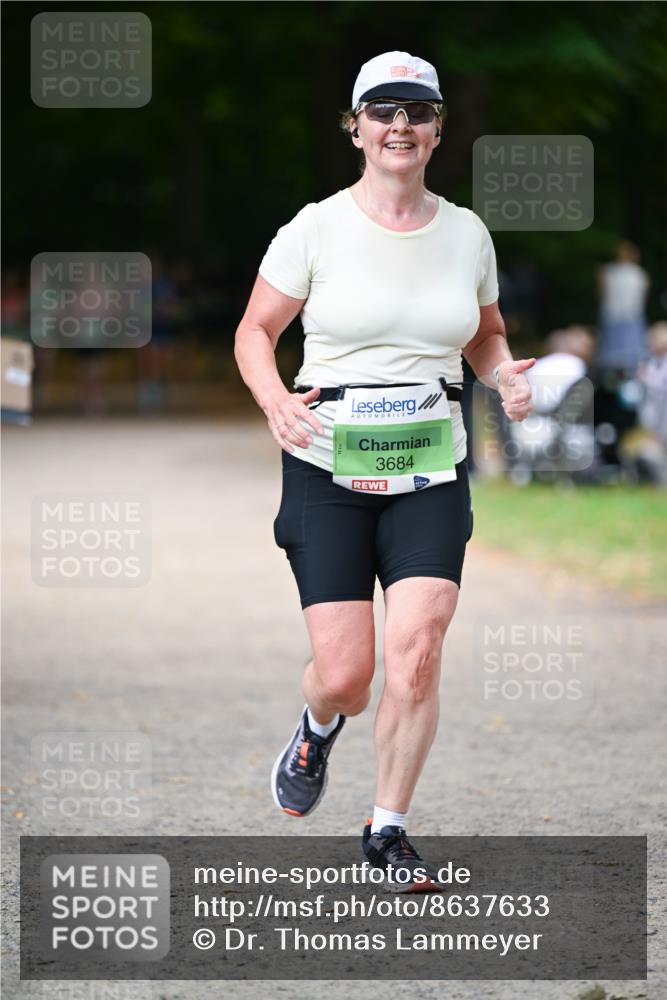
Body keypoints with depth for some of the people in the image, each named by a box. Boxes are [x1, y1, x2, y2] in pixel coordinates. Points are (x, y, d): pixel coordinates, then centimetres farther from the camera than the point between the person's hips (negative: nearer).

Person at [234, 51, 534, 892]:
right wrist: (274, 400, -15)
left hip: (431, 472, 2)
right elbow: (255, 330, 5)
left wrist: (505, 375, -2)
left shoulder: (467, 234, 7)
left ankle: (389, 829, 4)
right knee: (345, 675, -5)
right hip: (327, 470, -2)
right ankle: (317, 729, 35)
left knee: (415, 652, -14)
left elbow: (485, 337, 21)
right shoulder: (316, 229, -2)